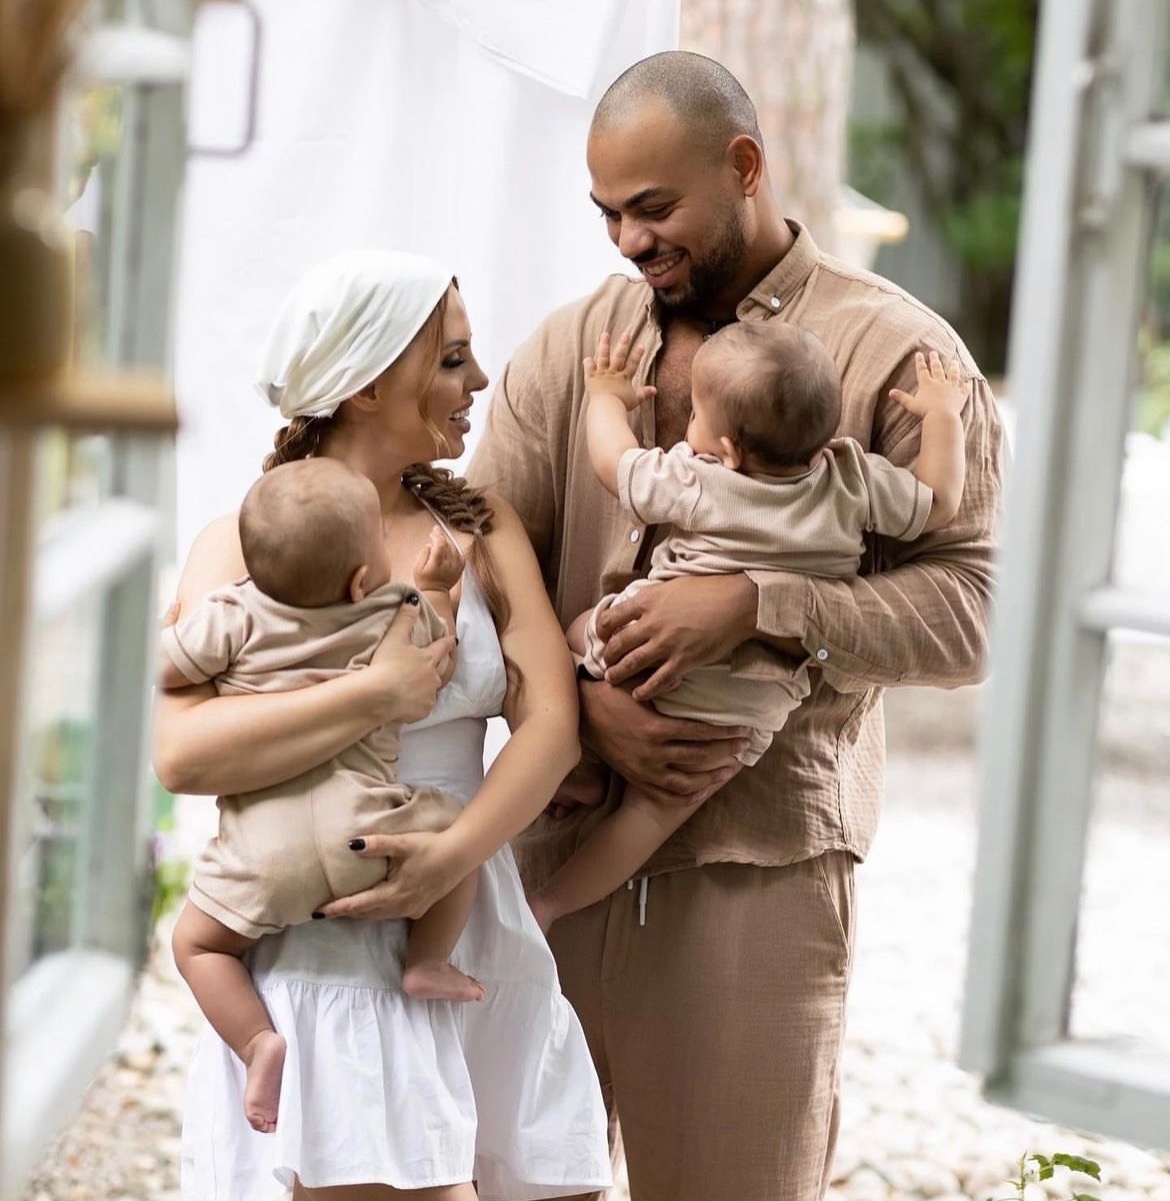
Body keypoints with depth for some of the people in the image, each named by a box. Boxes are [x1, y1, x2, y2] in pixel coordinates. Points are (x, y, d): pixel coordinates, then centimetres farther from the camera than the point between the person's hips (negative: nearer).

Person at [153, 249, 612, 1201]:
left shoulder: (481, 527, 10)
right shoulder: (245, 547, -2)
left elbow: (551, 719, -3)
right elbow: (181, 751, -17)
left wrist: (456, 853, -18)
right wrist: (380, 695, -16)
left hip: (476, 949, 4)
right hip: (323, 959, -4)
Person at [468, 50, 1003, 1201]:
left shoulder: (897, 353, -1)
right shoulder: (568, 348, 10)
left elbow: (967, 609, -8)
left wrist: (755, 607, -19)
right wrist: (585, 711, -12)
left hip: (762, 860, -3)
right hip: (559, 839, 3)